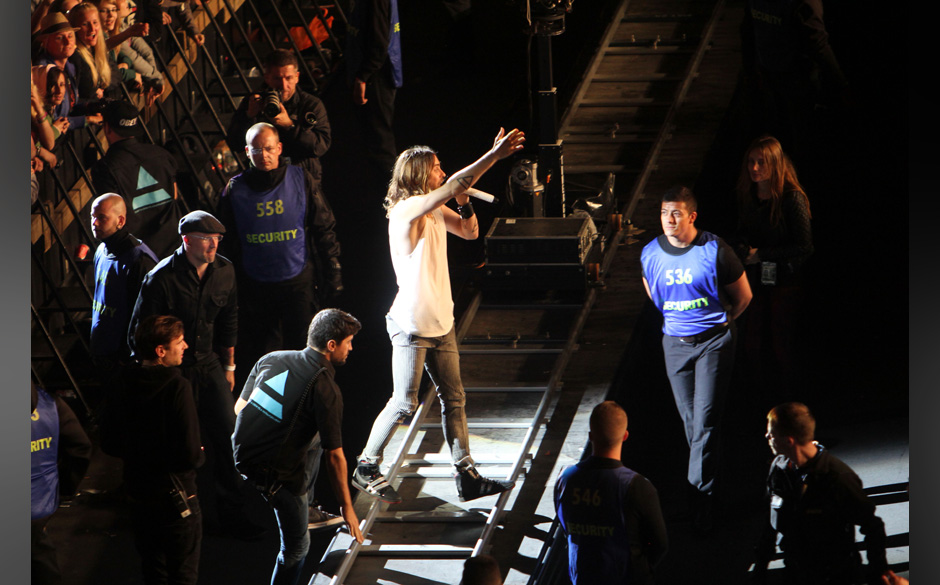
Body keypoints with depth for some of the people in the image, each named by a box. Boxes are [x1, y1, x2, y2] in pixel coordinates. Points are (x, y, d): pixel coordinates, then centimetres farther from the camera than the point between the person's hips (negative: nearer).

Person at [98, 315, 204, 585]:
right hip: (175, 493, -6)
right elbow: (191, 454, -23)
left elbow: (109, 444, 4)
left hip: (138, 493, 6)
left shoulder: (122, 384, -4)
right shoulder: (177, 388, -23)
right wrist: (200, 455, 0)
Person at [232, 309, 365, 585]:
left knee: (316, 439, 31)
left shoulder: (271, 358, 1)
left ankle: (306, 507, 40)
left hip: (241, 455, 7)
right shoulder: (325, 388, -17)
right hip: (278, 475, -7)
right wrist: (346, 507, -2)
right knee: (296, 547, 11)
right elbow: (334, 457, -13)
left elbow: (239, 407, 14)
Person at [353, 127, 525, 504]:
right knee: (404, 403, -3)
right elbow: (454, 185, -28)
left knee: (454, 399, 9)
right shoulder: (407, 208, -17)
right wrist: (495, 155, -30)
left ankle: (466, 476, 13)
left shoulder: (436, 211, 10)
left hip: (440, 322, 9)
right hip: (411, 324, -9)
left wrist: (465, 203, -3)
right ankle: (366, 469, 12)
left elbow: (470, 232, 16)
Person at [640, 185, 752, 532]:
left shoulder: (714, 251, -13)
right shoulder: (650, 254, -1)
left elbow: (743, 296, 1)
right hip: (674, 343, 4)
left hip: (714, 342, -4)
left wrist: (720, 322, 8)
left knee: (705, 420, -10)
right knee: (689, 419, 11)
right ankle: (707, 482, 27)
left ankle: (701, 494, -8)